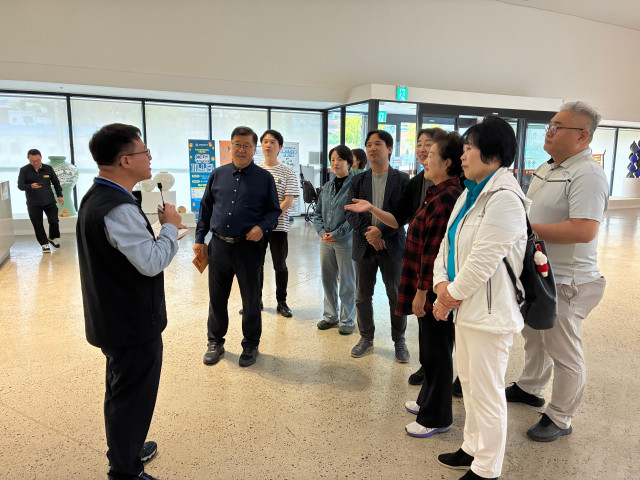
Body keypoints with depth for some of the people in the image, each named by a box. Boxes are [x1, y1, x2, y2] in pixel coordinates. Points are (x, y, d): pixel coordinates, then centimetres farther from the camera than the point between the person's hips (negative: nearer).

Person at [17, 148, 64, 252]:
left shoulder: (48, 168, 2)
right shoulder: (24, 170, -3)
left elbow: (56, 183, 12)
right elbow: (20, 186, -7)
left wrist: (59, 196, 5)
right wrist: (31, 186, -26)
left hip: (49, 201, 1)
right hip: (33, 204, -1)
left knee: (54, 221, -3)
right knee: (38, 225, 3)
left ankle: (53, 238, 24)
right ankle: (44, 244, 16)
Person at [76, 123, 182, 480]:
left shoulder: (97, 197, 6)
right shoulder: (119, 208, -27)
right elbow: (152, 262, -26)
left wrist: (160, 229, 8)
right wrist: (170, 227, -15)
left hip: (113, 318, 10)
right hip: (133, 324, -10)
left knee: (122, 391, 26)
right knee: (133, 397, 7)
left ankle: (126, 448, 46)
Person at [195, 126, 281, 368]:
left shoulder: (264, 178, 1)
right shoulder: (218, 175, 8)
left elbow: (274, 210, 4)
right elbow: (205, 208, 13)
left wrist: (262, 227, -16)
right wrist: (199, 238, 9)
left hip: (248, 247, -2)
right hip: (219, 245, 3)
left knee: (251, 300, 8)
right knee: (216, 298, 12)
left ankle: (250, 345, 27)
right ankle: (215, 342, 31)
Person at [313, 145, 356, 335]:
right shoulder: (327, 187, 10)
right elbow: (317, 213, 12)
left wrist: (337, 234, -15)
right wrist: (322, 232, -4)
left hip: (346, 241, -6)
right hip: (326, 241, 6)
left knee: (347, 282, 4)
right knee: (327, 280, 14)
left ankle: (347, 320, 19)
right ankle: (330, 316, 30)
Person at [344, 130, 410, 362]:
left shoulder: (402, 179, -1)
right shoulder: (358, 181, 7)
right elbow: (350, 212, -1)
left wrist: (381, 231, -19)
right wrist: (367, 232, -16)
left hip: (392, 245, -2)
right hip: (364, 246, 3)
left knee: (396, 296, 7)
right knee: (362, 296, 11)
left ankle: (399, 340, 24)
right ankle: (366, 338, 28)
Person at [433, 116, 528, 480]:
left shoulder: (505, 199, -20)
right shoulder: (471, 193, 10)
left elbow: (482, 262, -23)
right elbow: (449, 242, 10)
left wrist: (449, 298, -12)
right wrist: (442, 283, -5)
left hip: (490, 312, -9)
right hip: (466, 306, 9)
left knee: (487, 395, 6)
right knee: (470, 385, 22)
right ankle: (473, 449, 41)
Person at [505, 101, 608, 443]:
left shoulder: (587, 175, -21)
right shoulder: (546, 168, 9)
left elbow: (584, 231, -31)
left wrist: (529, 228, -24)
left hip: (564, 281, -9)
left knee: (563, 351, 6)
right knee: (533, 336, 25)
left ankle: (559, 418, 24)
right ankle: (529, 388, 46)